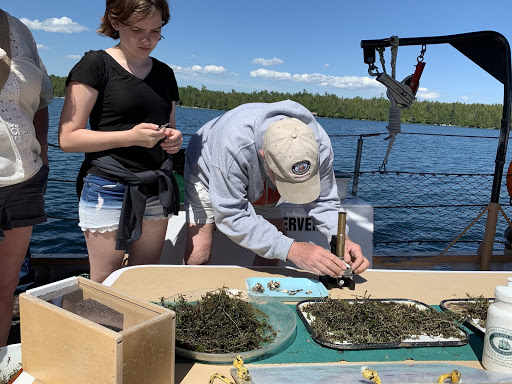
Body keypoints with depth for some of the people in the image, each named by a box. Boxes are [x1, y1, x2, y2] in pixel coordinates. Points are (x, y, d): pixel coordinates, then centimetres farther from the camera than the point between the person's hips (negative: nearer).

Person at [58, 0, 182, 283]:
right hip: (109, 188, -5)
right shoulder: (95, 65, -5)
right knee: (104, 284, 3)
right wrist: (130, 136, -19)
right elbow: (68, 138, -10)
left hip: (157, 190, 5)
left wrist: (173, 139, 0)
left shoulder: (164, 73, 13)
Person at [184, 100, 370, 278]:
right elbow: (231, 216, -42)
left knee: (274, 250, -6)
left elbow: (323, 201, -20)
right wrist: (291, 249, -50)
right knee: (198, 256, -15)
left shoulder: (318, 145, -32)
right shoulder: (234, 145, -47)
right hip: (211, 174, -4)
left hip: (260, 186, 4)